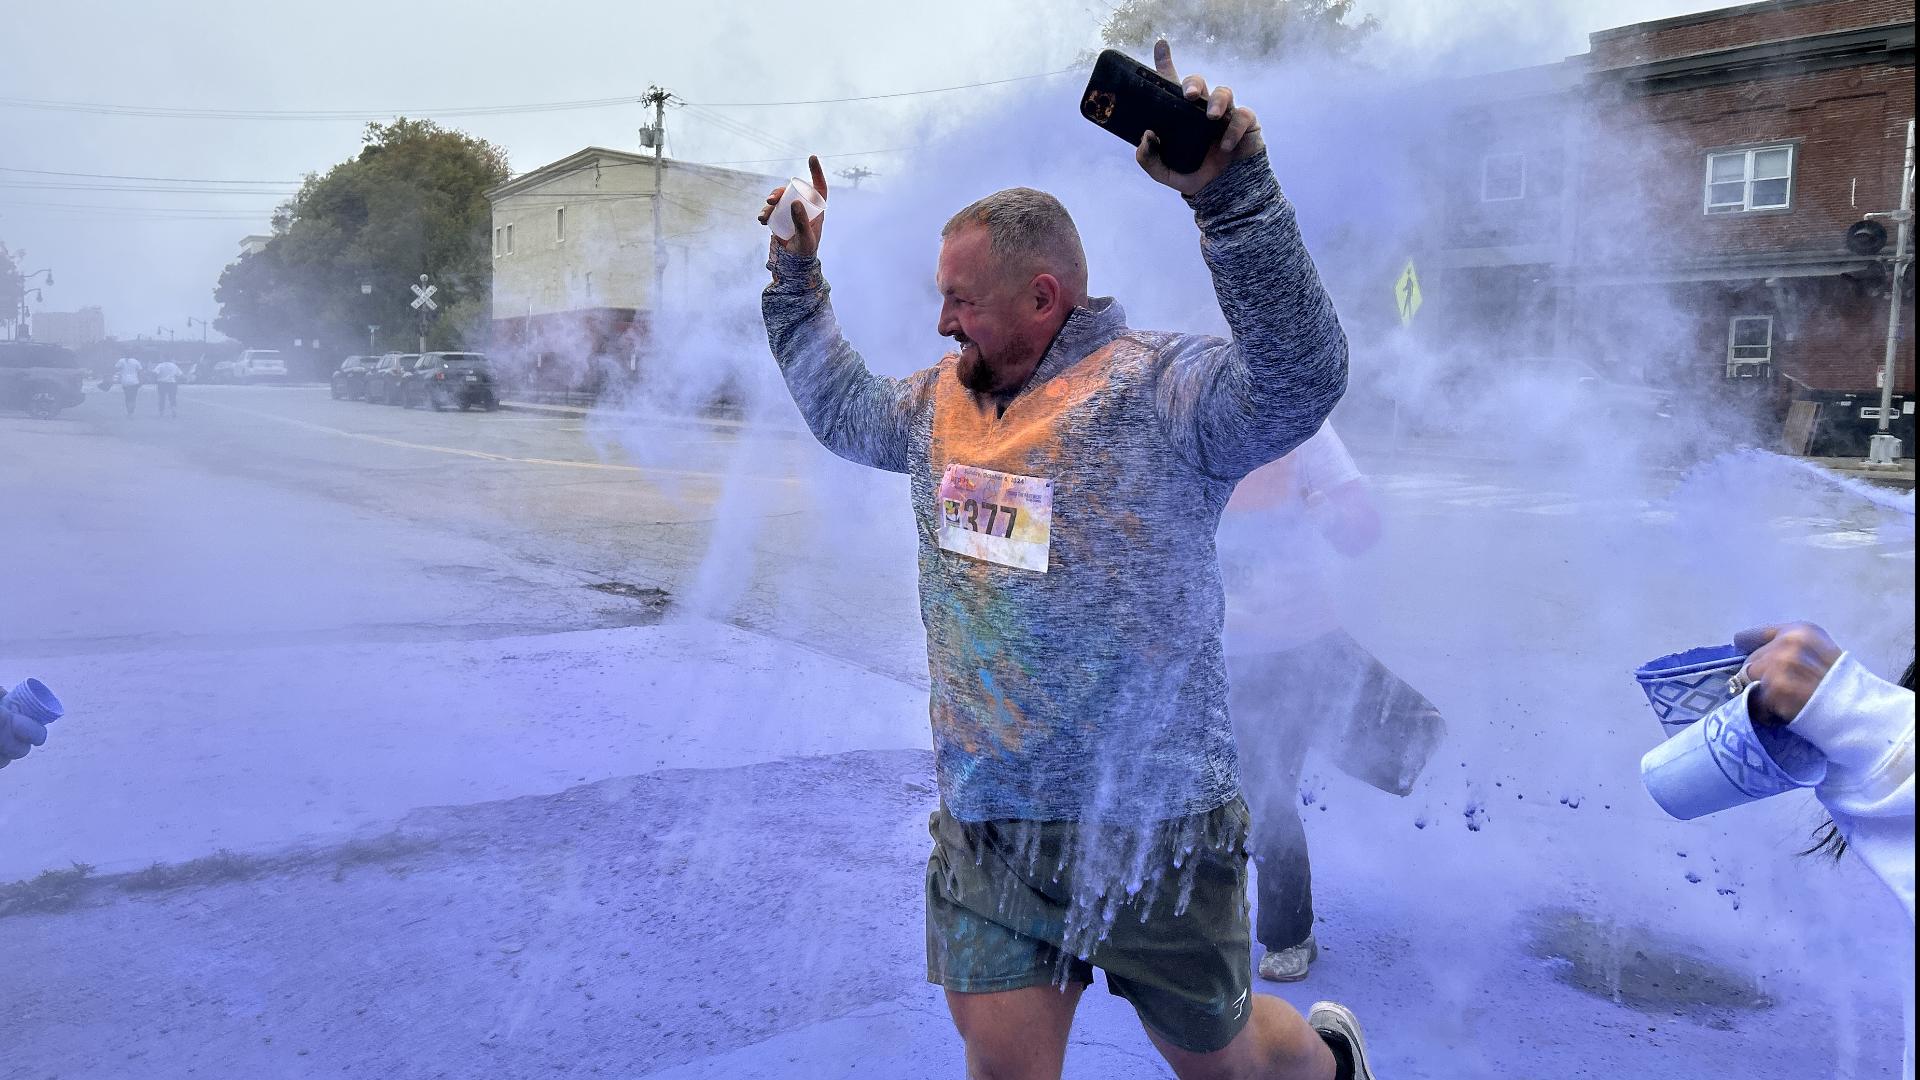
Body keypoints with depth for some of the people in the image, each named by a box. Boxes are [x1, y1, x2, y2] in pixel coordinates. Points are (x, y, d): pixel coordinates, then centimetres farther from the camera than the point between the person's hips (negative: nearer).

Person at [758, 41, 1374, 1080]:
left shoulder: (1159, 389, -12)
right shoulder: (944, 400, 9)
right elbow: (844, 409, 28)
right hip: (985, 829, 5)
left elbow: (1301, 376, -29)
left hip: (1152, 827, -5)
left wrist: (1233, 193, -38)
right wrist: (796, 282, 24)